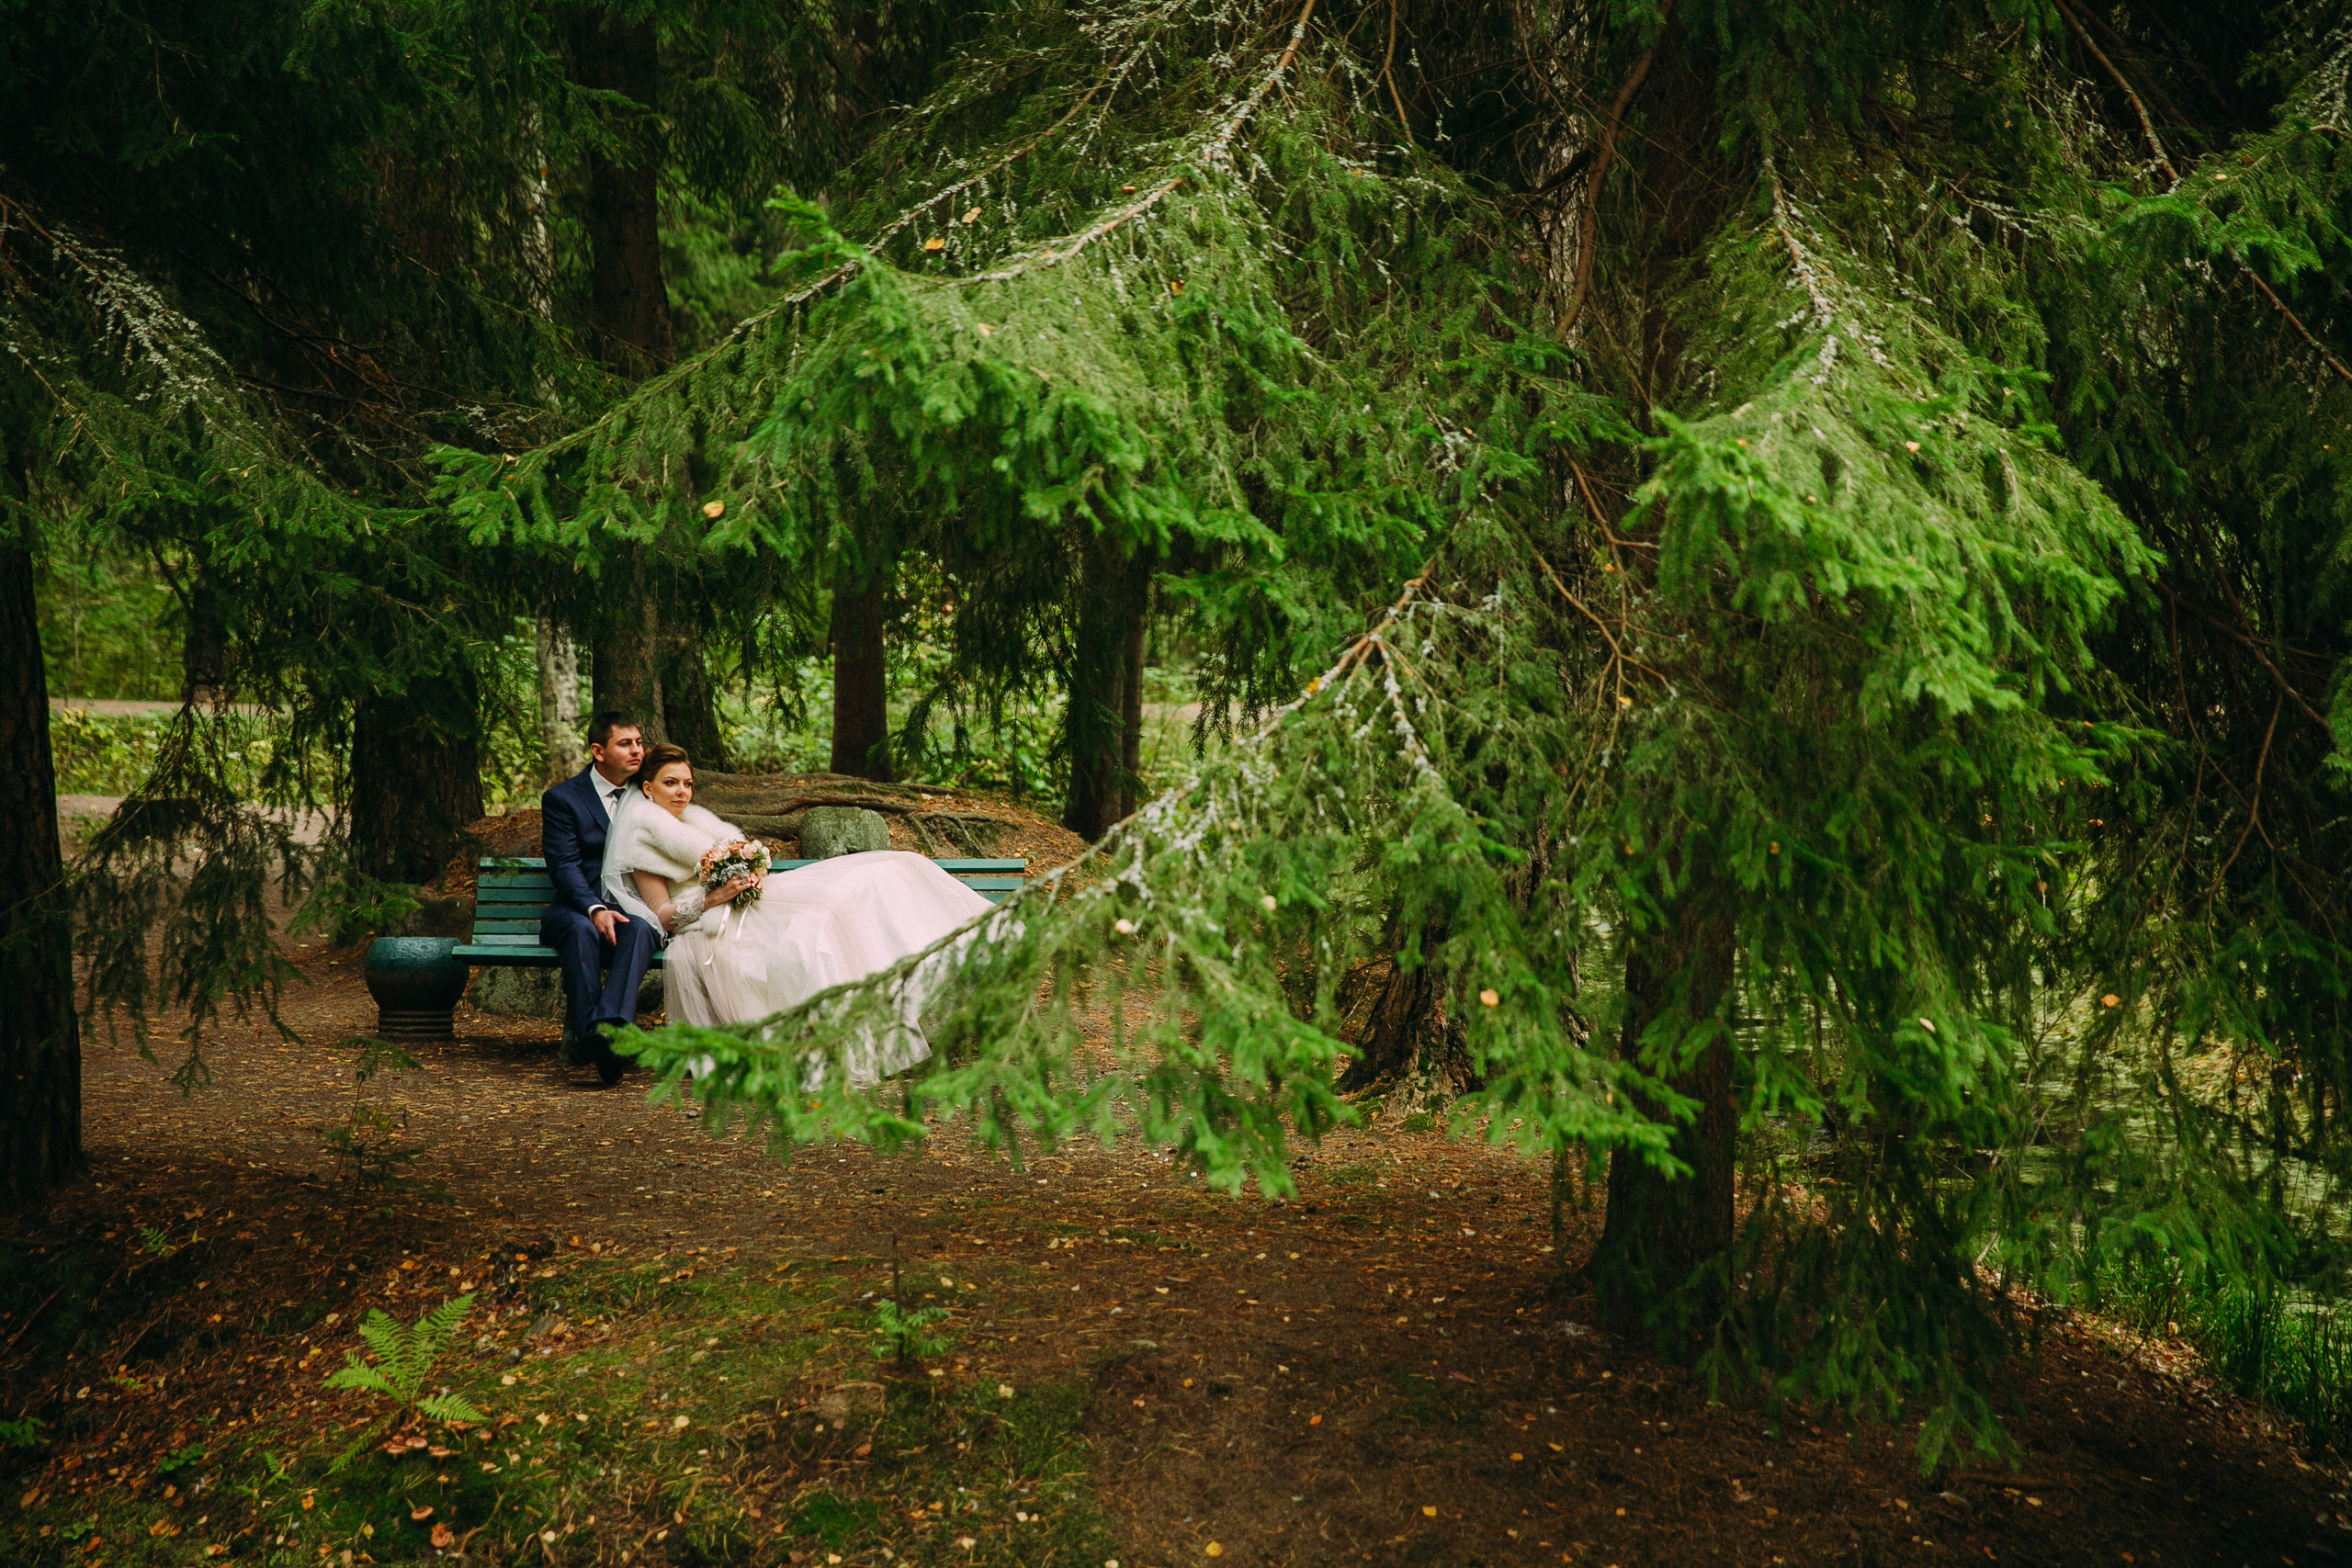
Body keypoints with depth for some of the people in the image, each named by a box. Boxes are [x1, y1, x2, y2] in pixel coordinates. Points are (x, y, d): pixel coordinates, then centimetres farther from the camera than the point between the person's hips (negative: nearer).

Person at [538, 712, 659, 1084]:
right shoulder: (562, 798, 4)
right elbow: (564, 866, -7)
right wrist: (595, 909, -25)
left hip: (633, 911, 2)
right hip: (578, 909, -1)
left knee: (640, 930, -34)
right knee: (581, 930, -37)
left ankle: (608, 1025, -53)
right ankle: (583, 1029, -43)